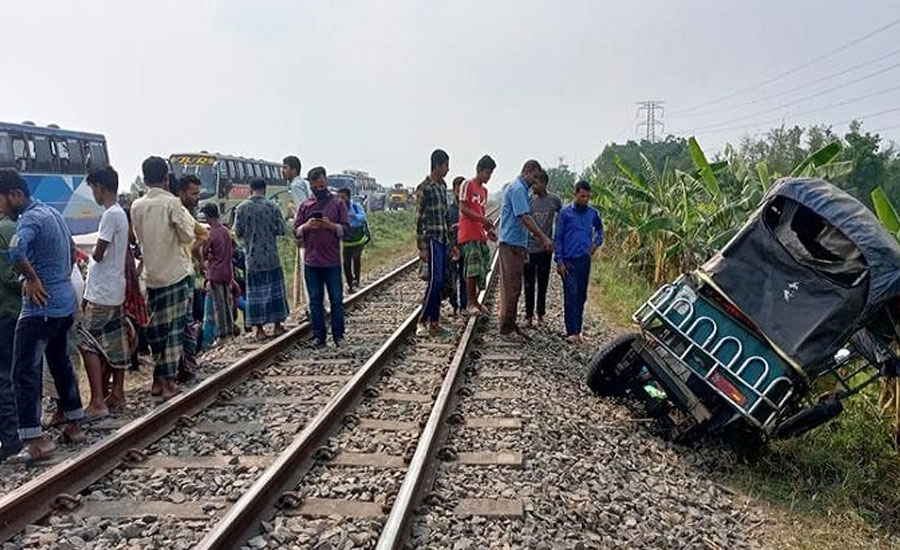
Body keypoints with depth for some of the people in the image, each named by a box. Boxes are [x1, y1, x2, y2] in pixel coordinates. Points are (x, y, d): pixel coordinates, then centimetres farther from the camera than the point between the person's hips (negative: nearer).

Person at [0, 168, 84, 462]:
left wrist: (33, 279, -21)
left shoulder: (30, 219, -16)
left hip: (41, 308, -9)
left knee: (25, 371, -3)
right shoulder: (53, 212, 12)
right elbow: (72, 249, 26)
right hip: (65, 302, 9)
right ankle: (75, 426, 25)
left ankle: (36, 440, -2)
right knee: (62, 364, 18)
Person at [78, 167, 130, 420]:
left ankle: (97, 402, -7)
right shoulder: (121, 214, 12)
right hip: (115, 289, 9)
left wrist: (91, 255, 4)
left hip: (102, 292, -9)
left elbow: (98, 254, -16)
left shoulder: (110, 215, -18)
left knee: (87, 343, -6)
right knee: (115, 342, 13)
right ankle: (117, 392, 21)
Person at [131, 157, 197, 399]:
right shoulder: (172, 203, -10)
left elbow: (139, 238, 14)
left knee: (157, 328, 13)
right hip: (175, 274, -5)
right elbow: (187, 236, -9)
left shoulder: (137, 206, 5)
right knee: (175, 328, 1)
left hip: (152, 275, 5)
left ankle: (158, 379, 18)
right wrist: (186, 217, 6)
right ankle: (169, 381, 3)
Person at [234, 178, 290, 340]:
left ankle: (260, 329, 9)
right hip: (272, 256, 0)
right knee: (275, 290, 11)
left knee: (256, 292, 6)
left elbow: (237, 232, -2)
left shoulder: (242, 208, -5)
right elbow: (281, 230, -4)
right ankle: (277, 326, 17)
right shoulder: (272, 206, -5)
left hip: (253, 257, 0)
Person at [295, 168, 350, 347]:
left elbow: (346, 228, -1)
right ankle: (319, 336, 15)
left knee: (336, 299, 4)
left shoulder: (338, 203, 4)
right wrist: (306, 226, -12)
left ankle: (338, 335, 14)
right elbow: (296, 231, 8)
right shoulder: (305, 205, 10)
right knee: (315, 300, 7)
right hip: (311, 262, 2)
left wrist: (330, 225, -17)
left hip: (332, 261, -2)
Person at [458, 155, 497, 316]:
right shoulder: (467, 185, -3)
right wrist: (482, 219, -18)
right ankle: (471, 304, -1)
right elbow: (463, 209, -11)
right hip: (469, 234, -8)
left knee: (483, 269, 6)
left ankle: (475, 301, 15)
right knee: (473, 269, -9)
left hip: (481, 235, 8)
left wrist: (488, 229, 9)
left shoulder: (484, 190, 20)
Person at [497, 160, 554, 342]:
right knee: (511, 287, -7)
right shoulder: (518, 188, -13)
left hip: (516, 244, 11)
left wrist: (539, 238, 22)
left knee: (513, 286, 13)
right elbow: (525, 218, -21)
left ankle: (511, 326, 19)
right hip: (512, 244, -10)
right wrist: (544, 238, -19)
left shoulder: (519, 188, 19)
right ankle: (506, 329, -2)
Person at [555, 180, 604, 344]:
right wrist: (559, 261, -7)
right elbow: (558, 238, -1)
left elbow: (600, 228, 28)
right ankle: (572, 332, -7)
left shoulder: (593, 213, 8)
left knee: (581, 297, 8)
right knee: (571, 296, -9)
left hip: (585, 260, 4)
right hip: (569, 261, -4)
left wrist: (596, 242, 9)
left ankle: (577, 330, 17)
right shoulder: (565, 213, -2)